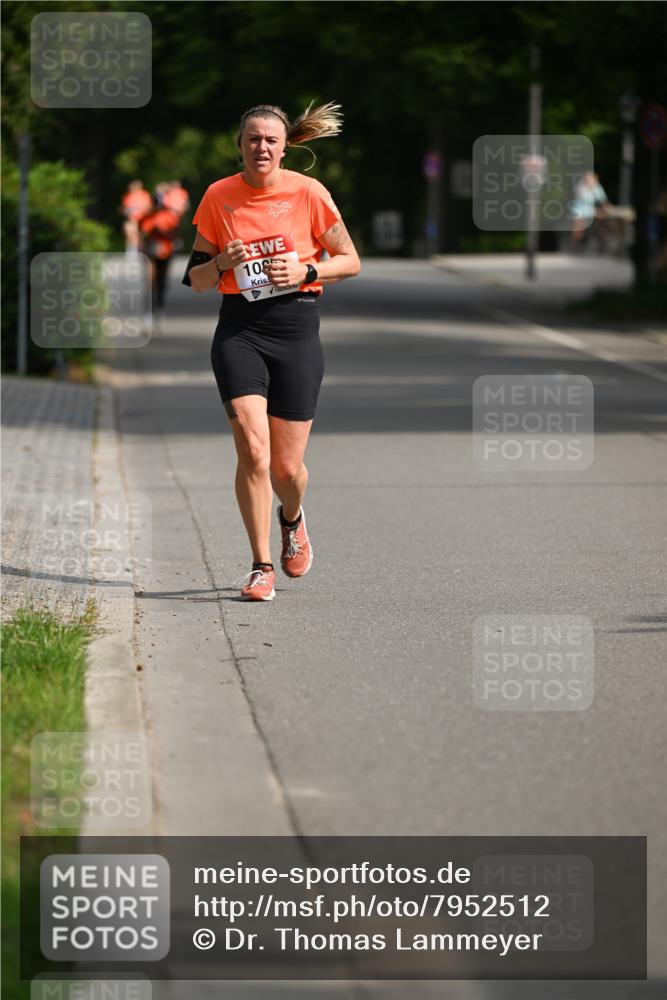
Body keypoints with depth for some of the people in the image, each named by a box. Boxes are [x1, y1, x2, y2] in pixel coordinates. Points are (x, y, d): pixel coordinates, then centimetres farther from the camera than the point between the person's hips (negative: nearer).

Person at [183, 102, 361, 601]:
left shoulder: (308, 192, -2)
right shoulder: (218, 197, 3)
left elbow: (350, 261, 5)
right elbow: (195, 278, 10)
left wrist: (306, 270, -12)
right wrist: (223, 262, -11)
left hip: (296, 329, 0)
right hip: (240, 329, 0)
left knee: (287, 466, 2)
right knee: (252, 447, -17)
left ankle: (293, 519, 38)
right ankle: (261, 566, -6)